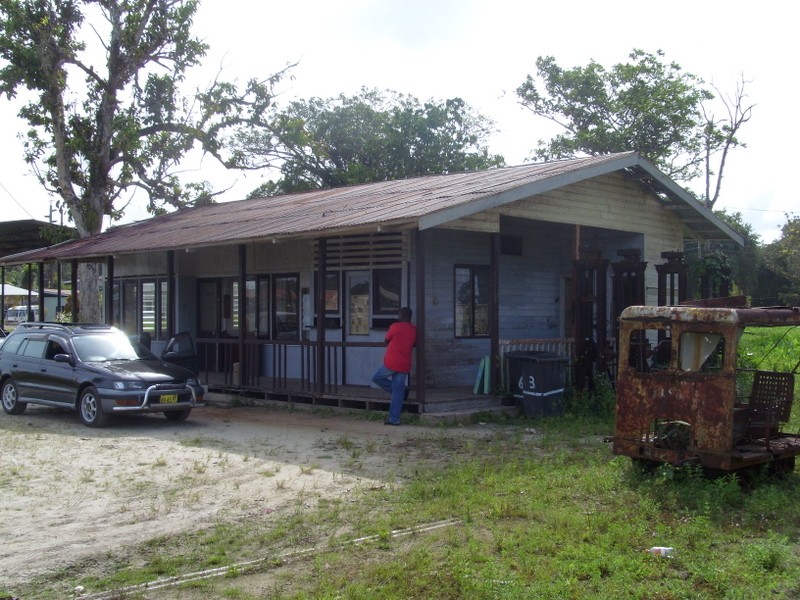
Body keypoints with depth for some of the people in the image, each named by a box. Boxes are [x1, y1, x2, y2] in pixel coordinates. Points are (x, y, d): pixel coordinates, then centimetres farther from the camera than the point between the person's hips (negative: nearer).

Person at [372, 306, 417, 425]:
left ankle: (402, 390, 9)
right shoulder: (414, 330, 6)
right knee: (398, 391, 7)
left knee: (377, 378, 16)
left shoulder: (395, 326, -9)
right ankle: (394, 419, 4)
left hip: (391, 362, -5)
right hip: (405, 365, 5)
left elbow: (386, 340, 6)